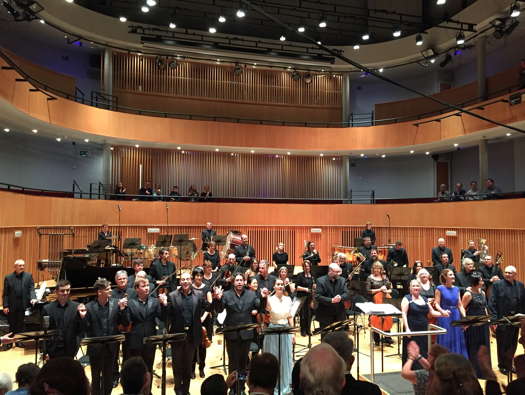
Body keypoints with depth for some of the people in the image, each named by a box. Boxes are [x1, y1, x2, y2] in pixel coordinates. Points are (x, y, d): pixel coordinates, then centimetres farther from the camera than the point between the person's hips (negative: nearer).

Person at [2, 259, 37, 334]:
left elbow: (32, 289, 0)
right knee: (12, 326, 8)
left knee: (23, 326, 2)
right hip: (12, 307, 0)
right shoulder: (8, 277, 5)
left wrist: (33, 298, -18)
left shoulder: (29, 276, 6)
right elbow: (5, 293, 3)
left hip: (25, 306, 0)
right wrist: (5, 306, -3)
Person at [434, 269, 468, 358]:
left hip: (456, 317, 5)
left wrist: (464, 317, -2)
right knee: (446, 343, -1)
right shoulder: (440, 288, -5)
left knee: (458, 342, 7)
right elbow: (437, 304, -9)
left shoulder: (456, 289, 11)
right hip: (445, 318, -5)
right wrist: (442, 311, -29)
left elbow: (460, 305, 11)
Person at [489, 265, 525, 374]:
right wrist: (494, 319, -15)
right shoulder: (497, 284, -7)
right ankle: (502, 365, 23)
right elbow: (492, 303, -10)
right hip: (502, 320, -4)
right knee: (502, 345, 8)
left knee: (513, 344, 13)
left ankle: (509, 364, 30)